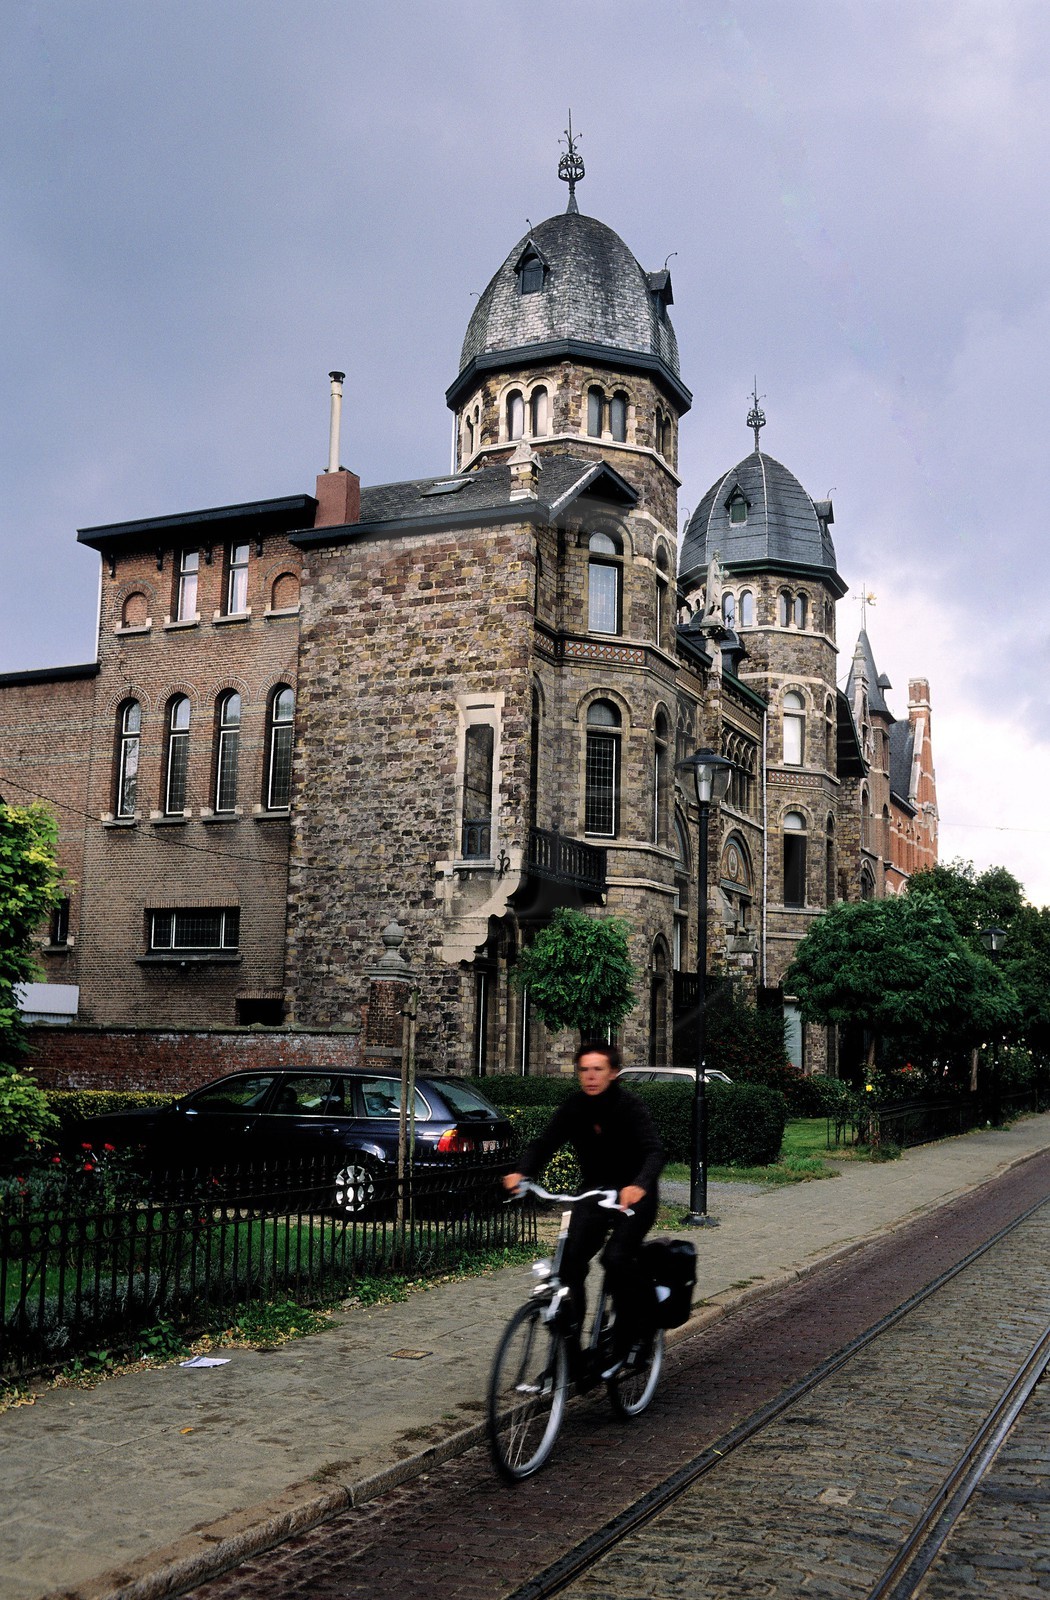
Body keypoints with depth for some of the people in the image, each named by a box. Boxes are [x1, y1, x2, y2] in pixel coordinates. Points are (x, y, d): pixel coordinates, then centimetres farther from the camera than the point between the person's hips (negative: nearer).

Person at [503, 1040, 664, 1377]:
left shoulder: (629, 1106, -18)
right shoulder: (573, 1108, -5)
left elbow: (653, 1151, -30)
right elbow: (544, 1144, -12)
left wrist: (639, 1185, -51)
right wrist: (522, 1172, -33)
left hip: (633, 1197, -4)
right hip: (594, 1194, 4)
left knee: (616, 1258, -25)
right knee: (570, 1261, -13)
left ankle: (633, 1332, -3)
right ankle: (569, 1348, -1)